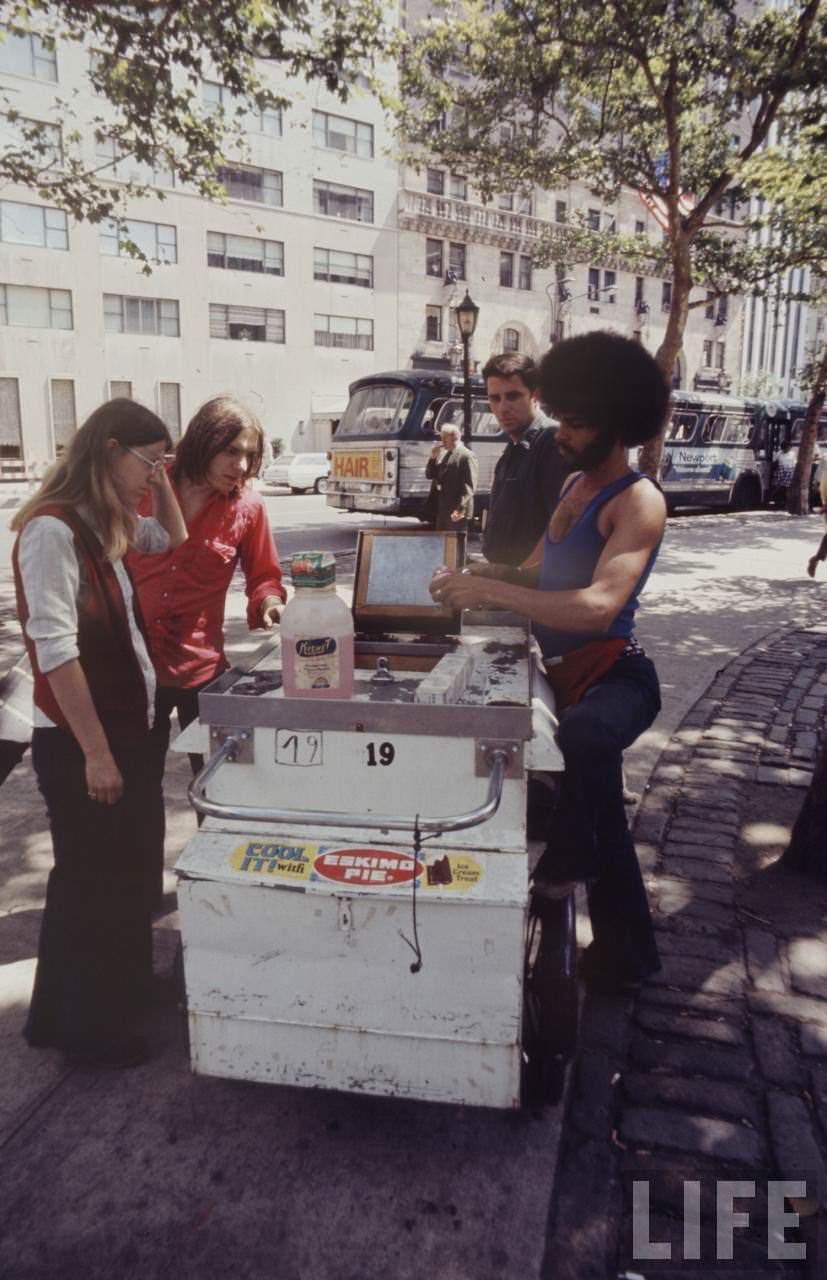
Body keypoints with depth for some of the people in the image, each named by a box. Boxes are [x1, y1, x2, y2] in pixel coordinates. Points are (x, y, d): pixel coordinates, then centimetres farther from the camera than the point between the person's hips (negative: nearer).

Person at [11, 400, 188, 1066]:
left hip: (125, 727, 9)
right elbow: (55, 648, -22)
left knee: (126, 874, 19)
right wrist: (95, 752, -21)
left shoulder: (105, 525, 10)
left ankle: (120, 990, 37)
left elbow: (172, 538, 27)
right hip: (77, 743, -9)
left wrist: (160, 480, 11)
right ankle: (84, 1026, 26)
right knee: (91, 885, 6)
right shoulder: (52, 529, -17)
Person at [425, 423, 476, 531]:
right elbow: (429, 475, 15)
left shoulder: (466, 456, -9)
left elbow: (468, 486, -15)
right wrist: (433, 458, 0)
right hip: (441, 510, 8)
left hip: (456, 511, -8)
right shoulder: (441, 454, 16)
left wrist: (461, 509, -21)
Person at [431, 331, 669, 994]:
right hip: (564, 674, 9)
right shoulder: (575, 485, 13)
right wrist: (480, 580, 4)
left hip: (614, 674, -9)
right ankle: (624, 956, 38)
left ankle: (566, 862, -14)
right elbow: (549, 578, 21)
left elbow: (599, 606, -30)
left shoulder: (638, 501, -14)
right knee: (596, 812, 18)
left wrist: (490, 590, -30)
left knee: (585, 738, -43)